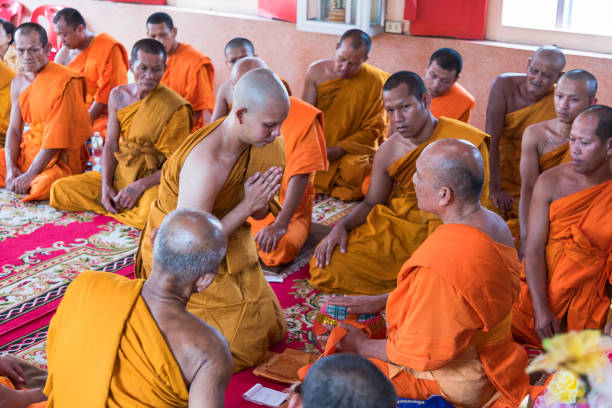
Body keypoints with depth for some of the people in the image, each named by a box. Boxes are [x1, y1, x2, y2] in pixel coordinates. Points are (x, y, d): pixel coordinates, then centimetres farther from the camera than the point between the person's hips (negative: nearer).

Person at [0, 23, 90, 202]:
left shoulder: (65, 81, -15)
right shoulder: (18, 83, 10)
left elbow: (58, 135, -19)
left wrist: (29, 175, -20)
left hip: (61, 157, -7)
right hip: (28, 150, 7)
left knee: (42, 186, -35)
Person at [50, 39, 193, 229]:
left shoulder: (175, 108, -13)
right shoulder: (118, 95, 4)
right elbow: (111, 145, 6)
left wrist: (140, 185, -21)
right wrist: (106, 185, -9)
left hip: (153, 180, -5)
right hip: (119, 175, 5)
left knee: (151, 214, -39)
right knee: (59, 189, -7)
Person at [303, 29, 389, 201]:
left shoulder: (376, 82, -10)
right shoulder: (316, 71, -2)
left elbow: (373, 129, -6)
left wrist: (339, 149, -16)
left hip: (354, 149, -3)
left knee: (354, 171, -30)